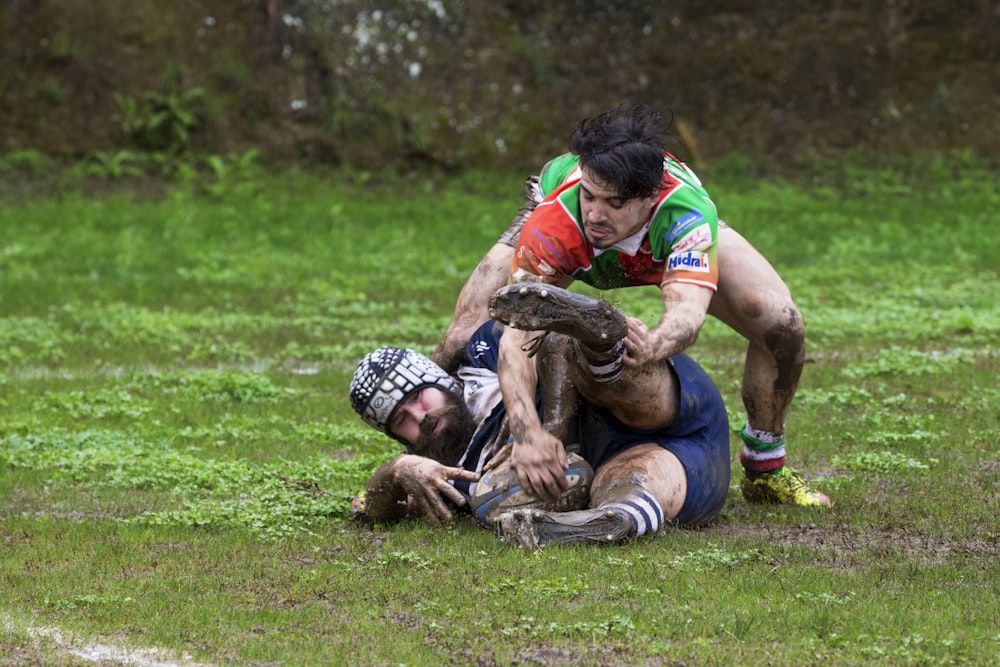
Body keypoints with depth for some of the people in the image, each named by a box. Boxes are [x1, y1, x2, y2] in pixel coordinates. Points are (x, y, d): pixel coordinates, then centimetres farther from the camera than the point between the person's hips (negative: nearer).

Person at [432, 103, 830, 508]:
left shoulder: (687, 210, -45)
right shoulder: (552, 224, -46)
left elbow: (688, 312, -57)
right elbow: (517, 338, -51)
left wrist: (651, 346, -82)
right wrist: (526, 432, -69)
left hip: (667, 239, 1)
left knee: (781, 323, -17)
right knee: (465, 340, -17)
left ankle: (764, 468, 9)